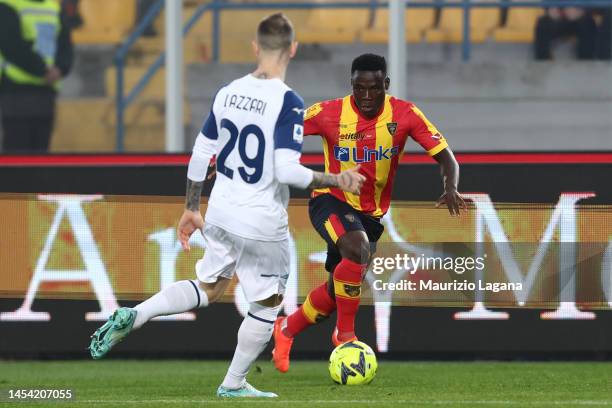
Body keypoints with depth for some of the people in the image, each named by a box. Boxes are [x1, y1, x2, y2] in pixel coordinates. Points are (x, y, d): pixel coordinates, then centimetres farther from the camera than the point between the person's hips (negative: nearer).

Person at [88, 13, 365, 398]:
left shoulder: (228, 93, 2)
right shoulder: (289, 103, -18)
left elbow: (201, 154, 8)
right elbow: (287, 170, -24)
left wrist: (191, 209, 19)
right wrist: (337, 181, -12)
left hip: (221, 216, 6)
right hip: (264, 224, -6)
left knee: (209, 288, 24)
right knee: (268, 304, 15)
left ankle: (133, 316, 4)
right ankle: (234, 384, 23)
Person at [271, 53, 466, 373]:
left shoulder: (405, 115, -11)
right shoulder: (328, 113, -15)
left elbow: (444, 156, -10)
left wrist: (451, 188, -31)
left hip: (371, 213, 4)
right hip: (331, 201, -4)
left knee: (340, 292, 6)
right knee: (357, 248, -34)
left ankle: (286, 330, 33)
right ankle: (345, 335, -20)